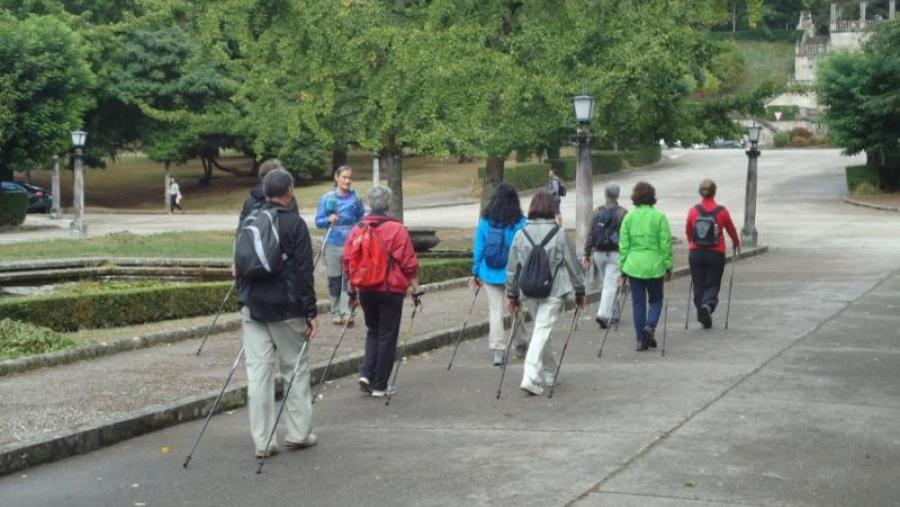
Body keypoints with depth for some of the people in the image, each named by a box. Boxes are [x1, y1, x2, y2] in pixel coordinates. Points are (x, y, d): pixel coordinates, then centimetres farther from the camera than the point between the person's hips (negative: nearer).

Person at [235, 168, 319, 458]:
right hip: (286, 309, -4)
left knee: (258, 372, 2)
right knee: (297, 369, 10)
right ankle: (298, 433, 14)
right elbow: (303, 272, -9)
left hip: (253, 308, 4)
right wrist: (310, 313, -7)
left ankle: (262, 442, 3)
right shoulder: (294, 224, -7)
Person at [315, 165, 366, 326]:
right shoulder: (327, 198, 1)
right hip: (333, 243, 0)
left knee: (349, 278, -9)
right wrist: (328, 220, -17)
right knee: (334, 280, 6)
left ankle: (346, 312, -9)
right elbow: (318, 221, 2)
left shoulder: (356, 198, 4)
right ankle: (336, 312, 16)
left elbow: (362, 220, 13)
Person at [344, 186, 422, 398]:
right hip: (391, 290, -4)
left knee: (372, 332, 21)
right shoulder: (396, 229, -10)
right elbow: (409, 264, -10)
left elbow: (348, 262, 8)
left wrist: (352, 291, 18)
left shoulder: (357, 230, 3)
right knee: (387, 336, 5)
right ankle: (380, 386, 7)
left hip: (365, 291, 4)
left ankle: (367, 374, 5)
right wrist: (416, 290, -3)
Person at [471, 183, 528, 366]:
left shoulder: (485, 221, -1)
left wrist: (475, 273, 9)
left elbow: (478, 248, 2)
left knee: (495, 310, 4)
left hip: (490, 273, 1)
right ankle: (521, 346, 28)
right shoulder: (520, 222, -6)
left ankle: (497, 351, -1)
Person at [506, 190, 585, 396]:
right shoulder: (559, 234, -7)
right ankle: (531, 378, -17)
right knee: (542, 330, -6)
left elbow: (512, 268, 6)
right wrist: (580, 291, 10)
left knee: (540, 329, 19)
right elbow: (572, 263, -1)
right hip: (554, 290, -4)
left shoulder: (520, 234, 1)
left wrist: (512, 294, 16)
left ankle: (549, 373, 31)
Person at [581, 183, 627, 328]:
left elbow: (590, 235, 3)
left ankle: (612, 315, 24)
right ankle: (603, 314, -18)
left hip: (598, 253, 4)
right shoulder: (622, 213, -8)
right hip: (615, 254, -4)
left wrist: (587, 255, 7)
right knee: (610, 285, -4)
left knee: (606, 284, 17)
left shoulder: (597, 212, 3)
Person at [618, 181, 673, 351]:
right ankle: (650, 326, -9)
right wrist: (668, 266, 3)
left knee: (638, 303, 8)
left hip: (634, 265, 2)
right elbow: (666, 243, -5)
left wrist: (623, 266, 10)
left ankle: (641, 339, 8)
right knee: (656, 300, 15)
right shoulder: (659, 216, -5)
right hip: (654, 265, -1)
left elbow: (623, 244, 2)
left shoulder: (629, 216, 1)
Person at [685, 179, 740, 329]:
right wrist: (736, 243, 29)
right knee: (712, 284, 8)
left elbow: (688, 232, 11)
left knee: (698, 286, 10)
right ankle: (707, 304, -20)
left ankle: (703, 316, 8)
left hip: (696, 253, 1)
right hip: (716, 254, -1)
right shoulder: (722, 211, -6)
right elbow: (731, 230, 8)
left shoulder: (693, 211, -4)